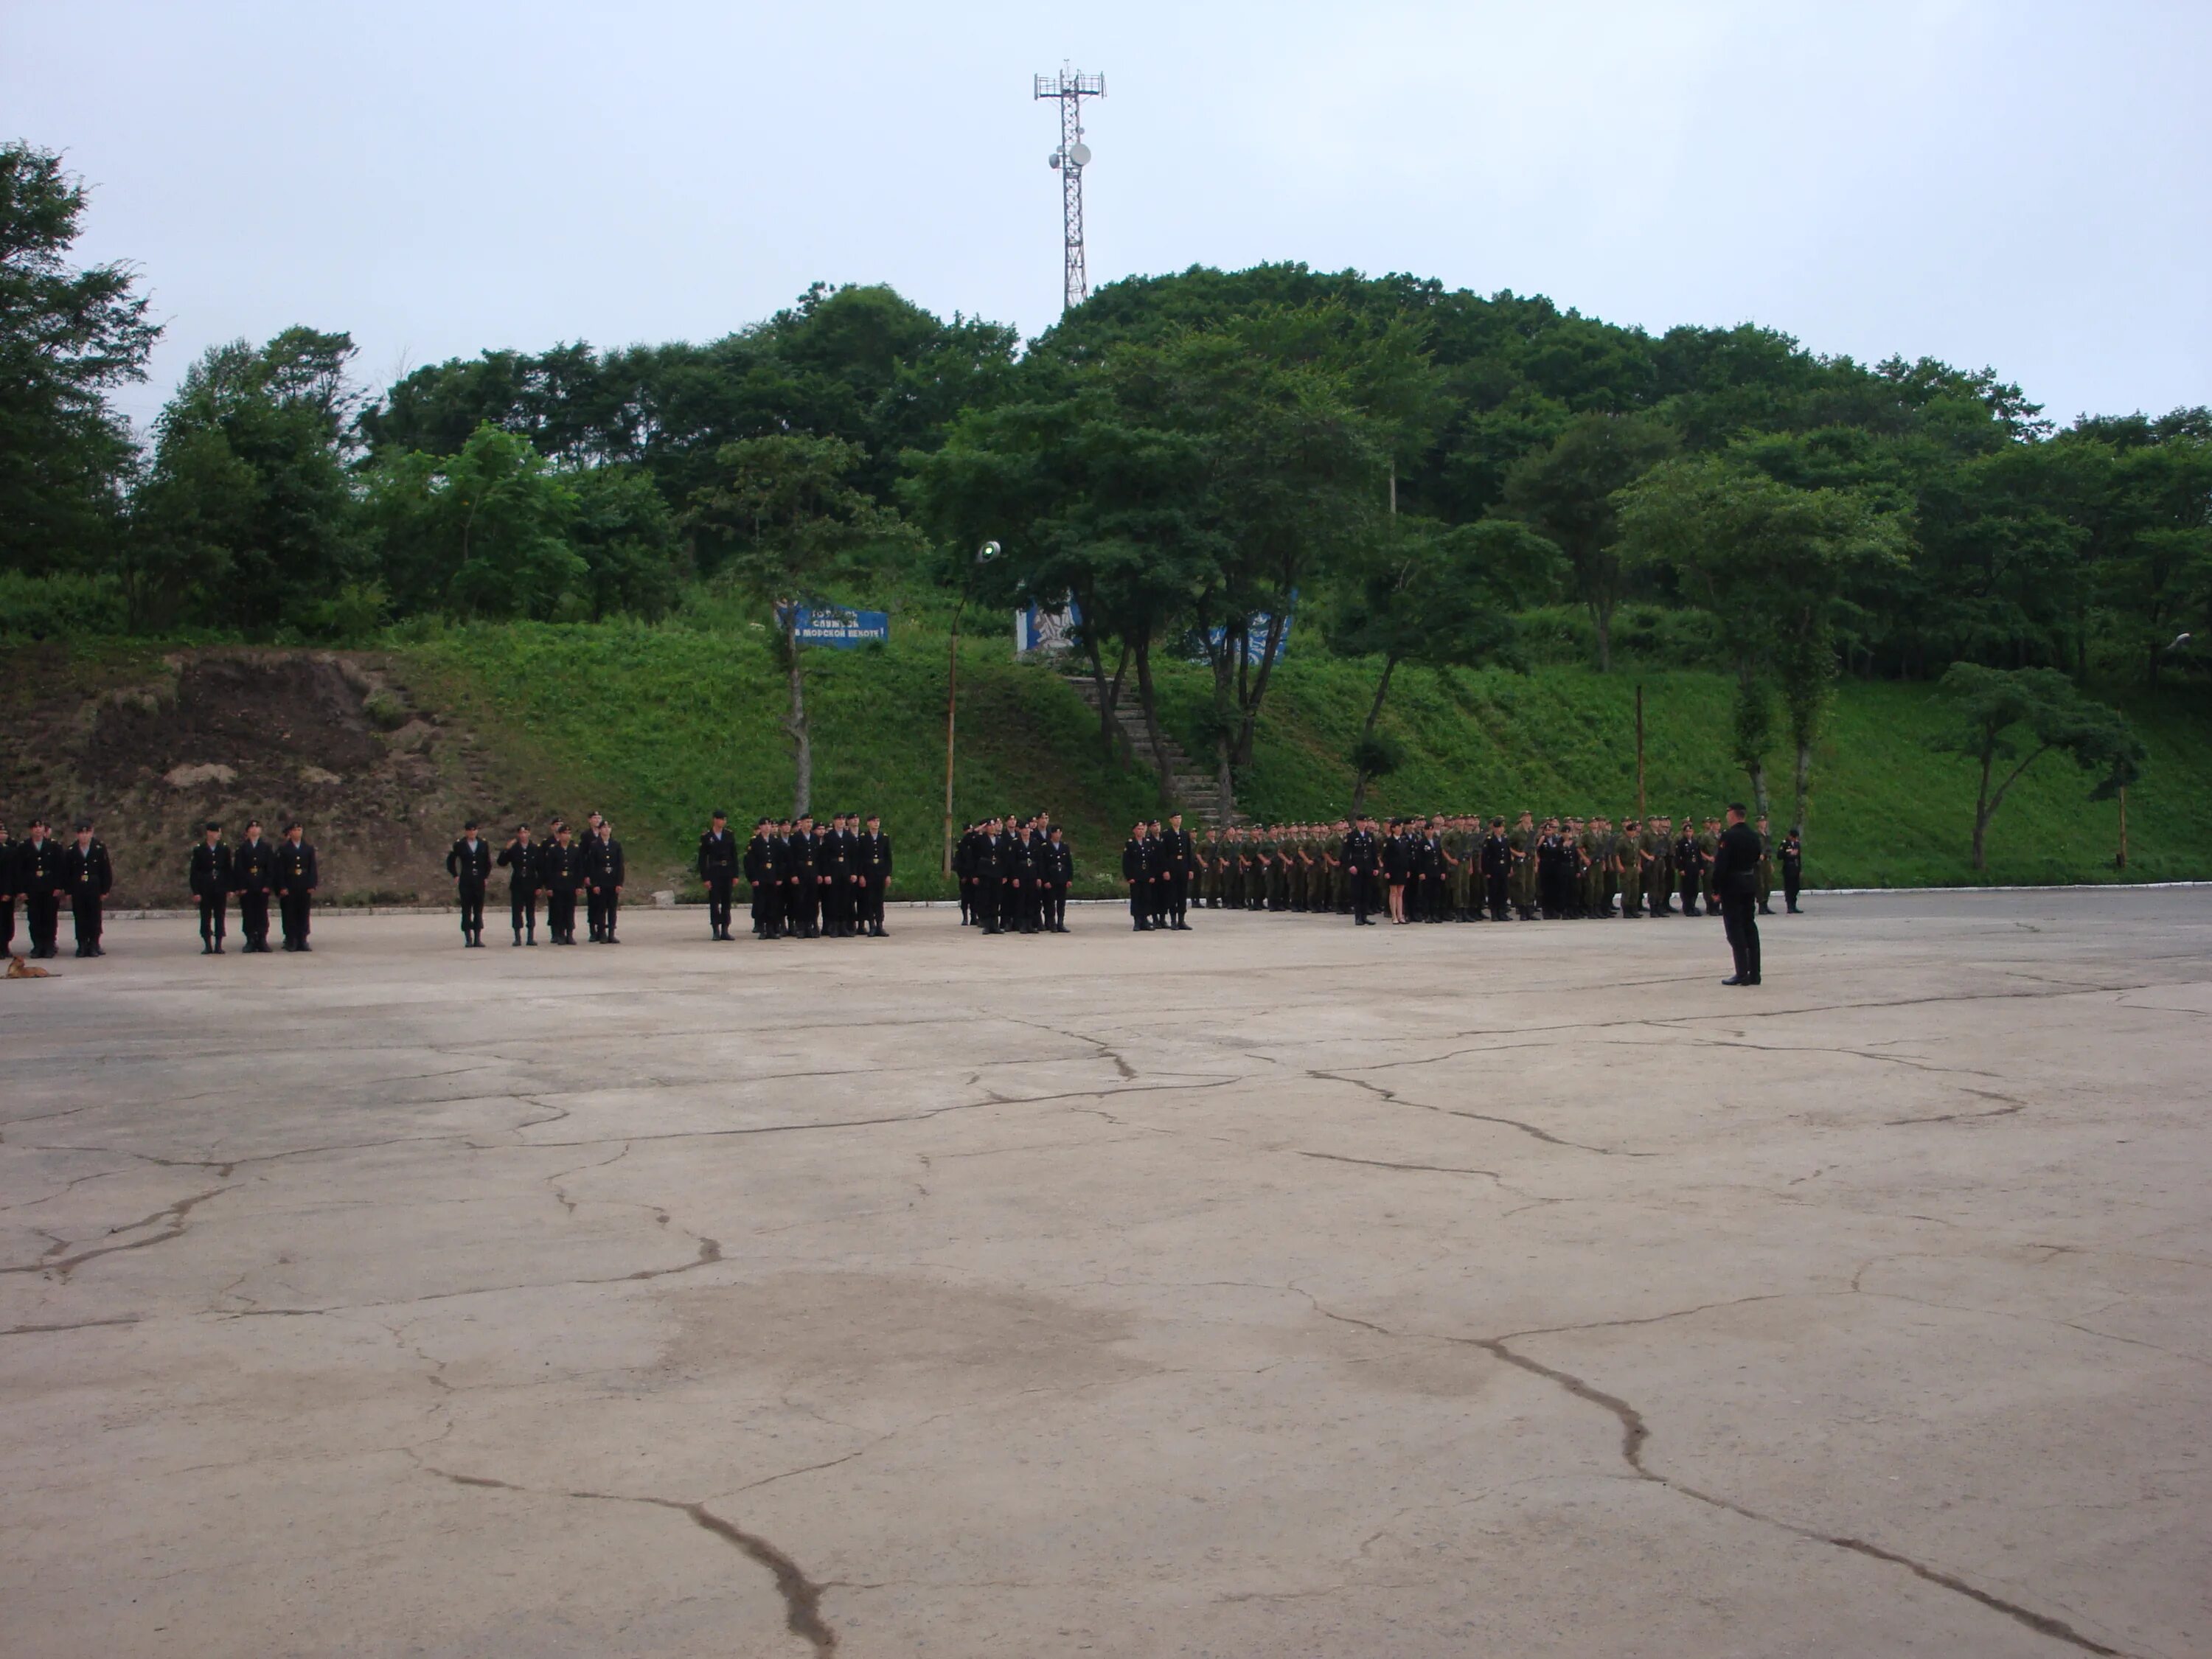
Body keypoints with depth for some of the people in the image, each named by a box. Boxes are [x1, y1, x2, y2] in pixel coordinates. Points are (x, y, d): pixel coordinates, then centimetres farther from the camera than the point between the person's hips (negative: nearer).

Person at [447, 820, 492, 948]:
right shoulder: (460, 845, 0)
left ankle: (478, 939, 7)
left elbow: (488, 863, 14)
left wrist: (486, 877, 7)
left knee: (479, 910, 3)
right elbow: (450, 861, 10)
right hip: (465, 882, -2)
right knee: (466, 910, -1)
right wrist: (455, 876, 4)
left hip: (480, 882, 2)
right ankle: (468, 939, 1)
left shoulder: (484, 844, 6)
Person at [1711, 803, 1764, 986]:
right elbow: (1757, 859, 13)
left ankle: (1742, 973, -6)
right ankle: (1754, 973, 11)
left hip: (1732, 886, -7)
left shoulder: (1728, 836, -15)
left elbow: (1720, 864, -17)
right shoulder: (1754, 836, 7)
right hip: (1750, 885, 7)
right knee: (1750, 926, 10)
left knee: (1735, 929, -4)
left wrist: (1716, 888, -12)